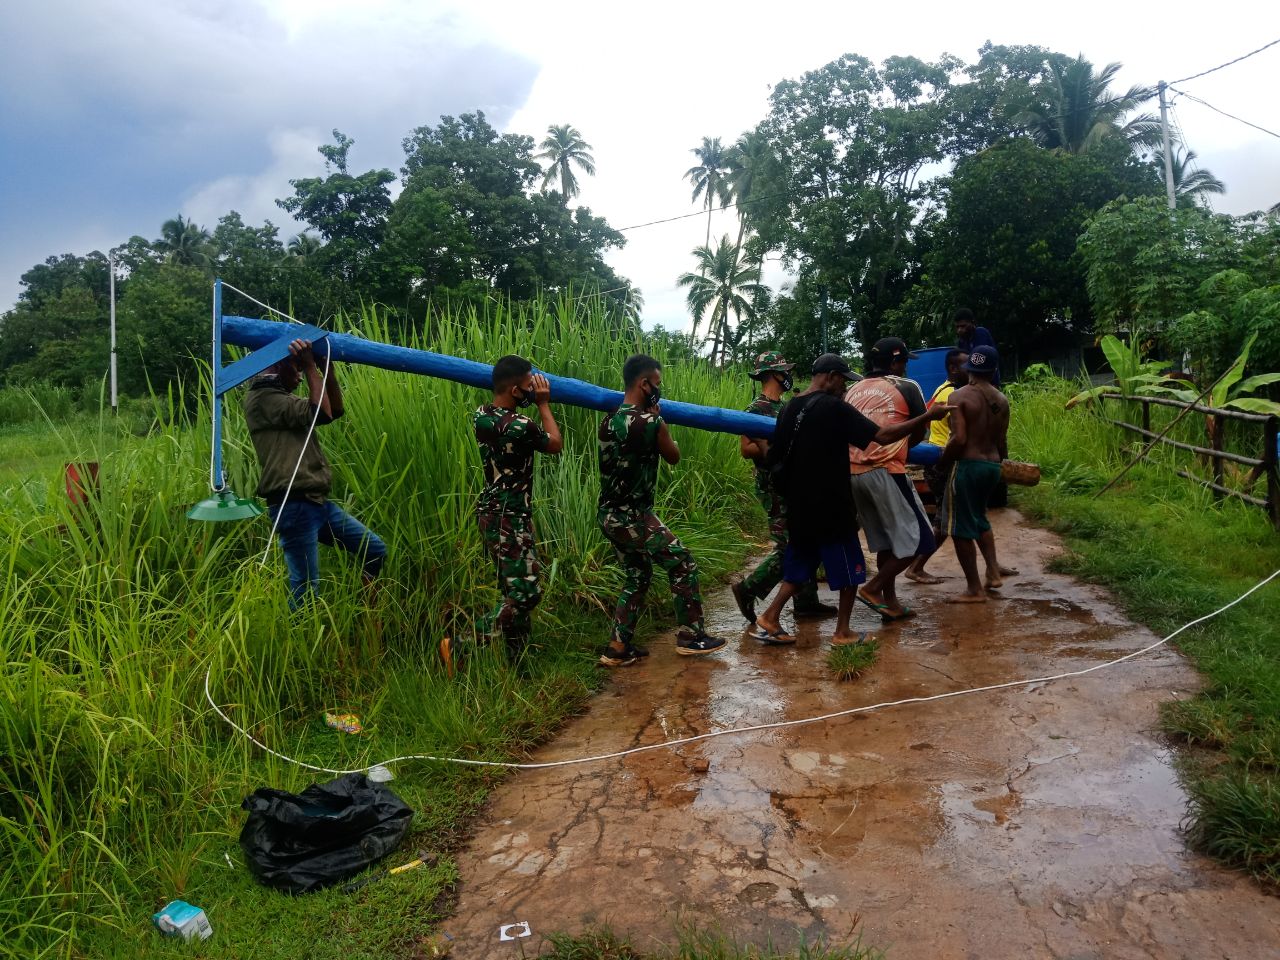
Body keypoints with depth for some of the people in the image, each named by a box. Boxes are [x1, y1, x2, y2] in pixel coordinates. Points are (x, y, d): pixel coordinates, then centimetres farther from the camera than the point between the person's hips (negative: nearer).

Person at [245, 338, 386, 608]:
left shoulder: (281, 399, 22)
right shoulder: (262, 398, -8)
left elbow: (335, 409, 20)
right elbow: (320, 413, -17)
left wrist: (326, 369, 10)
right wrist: (311, 366, -9)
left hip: (316, 502, 10)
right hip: (294, 506, -10)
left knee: (375, 550, 10)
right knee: (305, 589, -9)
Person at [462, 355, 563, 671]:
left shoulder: (480, 415, 2)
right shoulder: (520, 426, -22)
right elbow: (555, 444, -2)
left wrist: (532, 403, 16)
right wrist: (543, 404, 5)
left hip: (491, 514, 9)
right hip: (510, 519, -9)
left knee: (513, 591, 15)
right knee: (526, 593, -8)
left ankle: (515, 662, 21)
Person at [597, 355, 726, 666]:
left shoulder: (609, 420, 6)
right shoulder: (650, 422, -17)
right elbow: (674, 457, 1)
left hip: (609, 515, 8)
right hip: (633, 517, -8)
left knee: (638, 575, 20)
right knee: (682, 565, 7)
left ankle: (618, 647, 19)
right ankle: (691, 636, 16)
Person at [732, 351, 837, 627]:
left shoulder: (784, 407, 15)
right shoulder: (758, 409, -13)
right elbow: (746, 449, -19)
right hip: (775, 489, -10)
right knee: (789, 549, -9)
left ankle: (806, 602, 20)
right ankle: (747, 589, 3)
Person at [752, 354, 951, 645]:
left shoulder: (789, 409, 8)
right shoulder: (834, 407, -15)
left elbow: (775, 459, 14)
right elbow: (883, 436, -19)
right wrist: (929, 416, -13)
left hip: (799, 507, 7)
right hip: (831, 507, -7)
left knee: (799, 566, 17)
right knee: (849, 569, 8)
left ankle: (770, 617, 8)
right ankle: (843, 633, 14)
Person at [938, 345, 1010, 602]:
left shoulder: (959, 396, -12)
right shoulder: (1001, 400, 6)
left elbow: (959, 439, -19)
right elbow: (1002, 441, 8)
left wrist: (941, 462, -4)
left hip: (967, 465, -7)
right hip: (992, 465, 7)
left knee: (961, 528, 3)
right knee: (979, 519, 28)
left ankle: (974, 589, 7)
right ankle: (993, 573, 22)